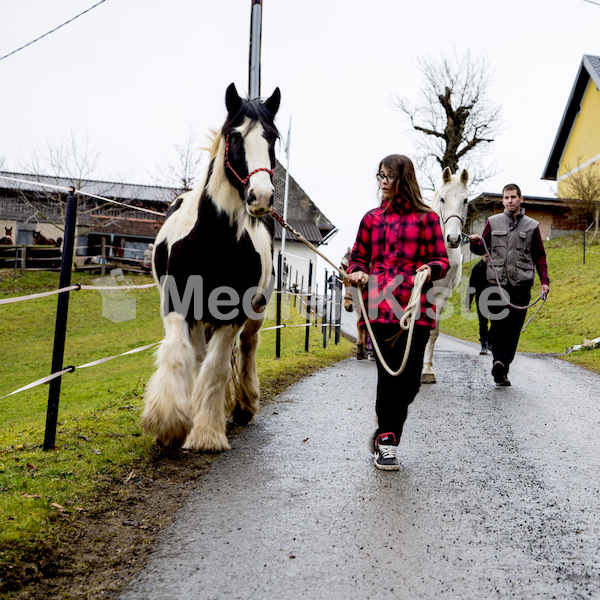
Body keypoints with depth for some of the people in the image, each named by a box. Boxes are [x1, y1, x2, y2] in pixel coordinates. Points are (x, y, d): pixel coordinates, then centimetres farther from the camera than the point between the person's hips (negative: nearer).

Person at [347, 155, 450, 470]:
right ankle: (387, 441, 11)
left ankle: (385, 432, 25)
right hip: (381, 305, 0)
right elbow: (359, 257, 21)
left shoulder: (426, 217, 9)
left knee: (410, 379, 1)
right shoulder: (372, 218, 15)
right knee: (389, 375, -4)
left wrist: (430, 268, -12)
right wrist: (357, 272, -1)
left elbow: (442, 259, 10)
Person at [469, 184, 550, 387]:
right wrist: (474, 242, -7)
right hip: (496, 282, 0)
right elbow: (481, 249, 16)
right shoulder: (493, 222, 12)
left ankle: (501, 367, 6)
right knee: (497, 326, -7)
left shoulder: (531, 226, 11)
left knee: (513, 328, 2)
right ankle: (499, 361, -12)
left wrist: (544, 281, 2)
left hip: (521, 285, 0)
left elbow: (540, 256, 13)